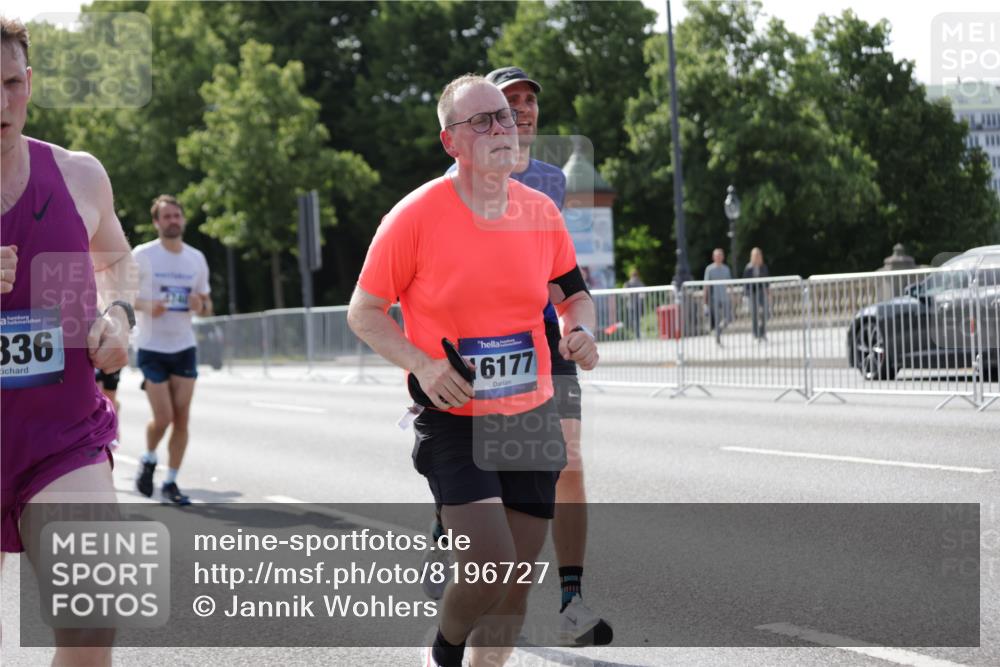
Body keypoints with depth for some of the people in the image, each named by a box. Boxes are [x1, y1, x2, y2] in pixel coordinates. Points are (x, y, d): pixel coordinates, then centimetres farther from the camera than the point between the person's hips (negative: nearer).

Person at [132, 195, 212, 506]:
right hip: (152, 349, -4)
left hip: (185, 348, 4)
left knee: (181, 418, -1)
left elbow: (207, 307, 14)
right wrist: (145, 306, -21)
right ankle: (149, 460, 22)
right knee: (163, 418, -9)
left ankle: (171, 483, 9)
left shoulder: (196, 258, 6)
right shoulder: (142, 255, -7)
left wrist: (200, 305, -10)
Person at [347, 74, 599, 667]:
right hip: (452, 420, -5)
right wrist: (421, 364, -18)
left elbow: (574, 293, 16)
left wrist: (580, 329, -6)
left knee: (516, 579, 7)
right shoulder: (416, 216, -10)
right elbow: (365, 311, -3)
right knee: (490, 566, -16)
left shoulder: (541, 211, 3)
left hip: (531, 418, 5)